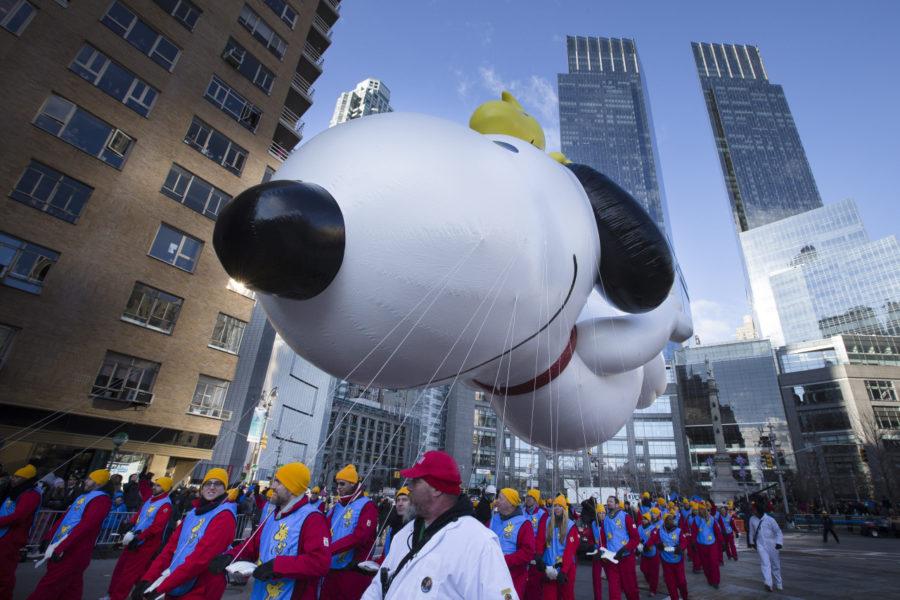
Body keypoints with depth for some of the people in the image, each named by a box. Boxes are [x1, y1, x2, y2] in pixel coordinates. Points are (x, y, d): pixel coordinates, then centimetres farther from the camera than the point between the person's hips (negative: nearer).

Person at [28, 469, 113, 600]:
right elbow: (65, 518, 20)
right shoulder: (83, 496, 18)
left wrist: (60, 547, -23)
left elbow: (86, 525, -23)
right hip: (61, 548, 9)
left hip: (73, 551, -9)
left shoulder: (101, 499, -14)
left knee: (49, 586, -4)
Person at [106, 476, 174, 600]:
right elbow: (138, 515, 13)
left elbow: (157, 527, -26)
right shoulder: (150, 500, 8)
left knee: (129, 573, 1)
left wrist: (138, 538, -25)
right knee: (120, 567, 18)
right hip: (134, 540, 9)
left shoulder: (165, 505, -21)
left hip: (146, 544, -9)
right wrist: (130, 528, 0)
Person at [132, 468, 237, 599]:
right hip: (176, 588, 7)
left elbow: (201, 556, -24)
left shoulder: (225, 516, -16)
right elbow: (172, 545, 7)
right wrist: (148, 578, -4)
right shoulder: (194, 512, 12)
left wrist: (162, 587, -21)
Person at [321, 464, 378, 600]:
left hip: (354, 572, -6)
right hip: (331, 571, 6)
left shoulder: (367, 506, -9)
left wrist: (328, 549, -24)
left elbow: (359, 536, -21)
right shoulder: (336, 508, 14)